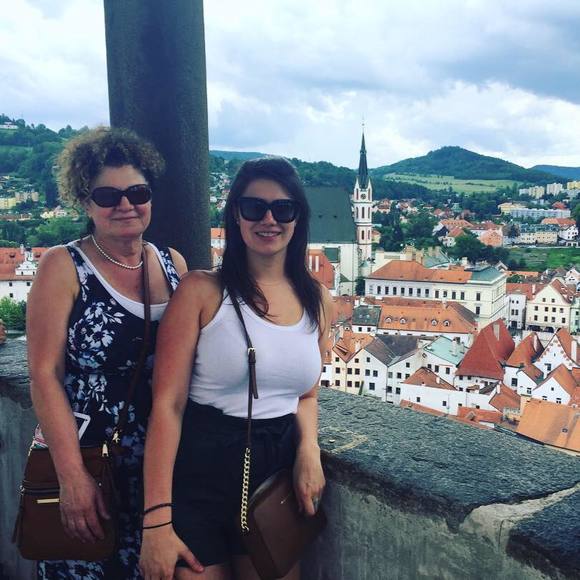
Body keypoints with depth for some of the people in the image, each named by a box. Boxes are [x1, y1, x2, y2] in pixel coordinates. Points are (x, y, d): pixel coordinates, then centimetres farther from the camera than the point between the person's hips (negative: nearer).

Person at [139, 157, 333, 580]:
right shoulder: (202, 291, -10)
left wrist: (309, 449, -6)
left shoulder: (318, 301, 4)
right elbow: (167, 404, -13)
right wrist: (157, 520, -17)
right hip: (199, 470, -4)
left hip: (278, 471, 4)